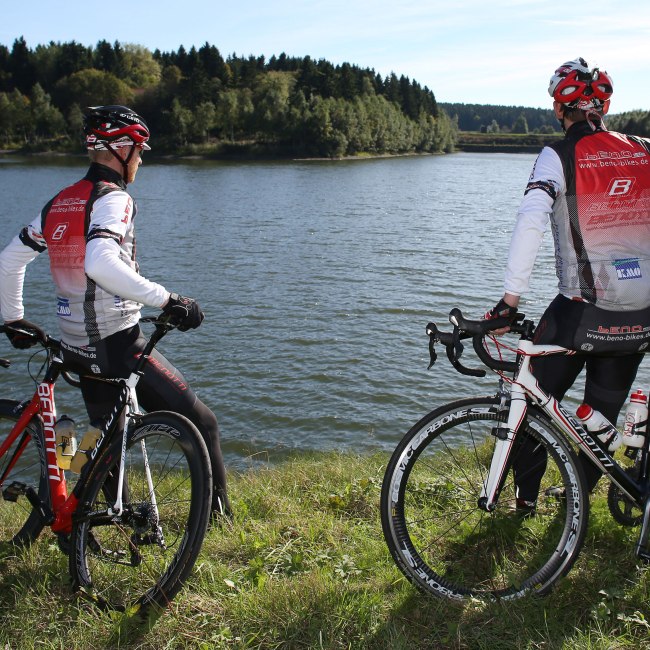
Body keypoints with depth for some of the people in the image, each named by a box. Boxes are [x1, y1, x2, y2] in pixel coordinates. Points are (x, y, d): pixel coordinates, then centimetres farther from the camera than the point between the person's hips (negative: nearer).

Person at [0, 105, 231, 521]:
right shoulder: (114, 198, -13)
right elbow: (100, 262, -32)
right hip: (119, 347, -8)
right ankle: (219, 514, 3)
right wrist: (166, 299, -30)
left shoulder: (58, 203, 12)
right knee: (202, 423, 0)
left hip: (77, 350, 9)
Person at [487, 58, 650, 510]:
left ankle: (526, 497, 25)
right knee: (603, 415, 19)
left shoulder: (559, 156, -7)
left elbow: (531, 222, -21)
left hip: (581, 310, -4)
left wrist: (510, 299, -21)